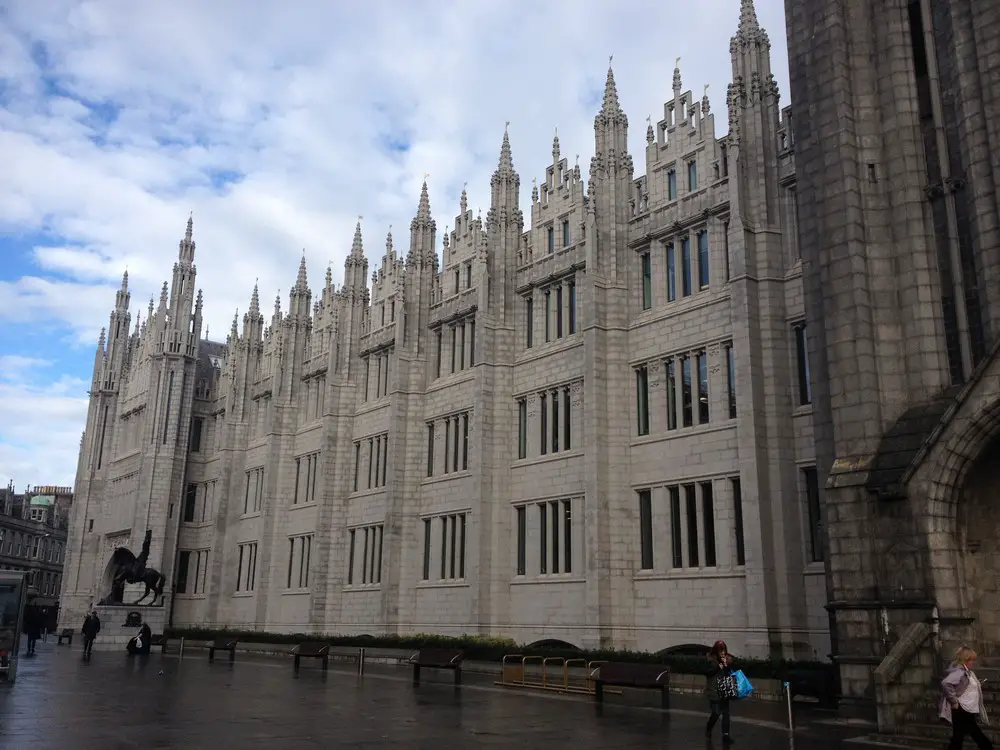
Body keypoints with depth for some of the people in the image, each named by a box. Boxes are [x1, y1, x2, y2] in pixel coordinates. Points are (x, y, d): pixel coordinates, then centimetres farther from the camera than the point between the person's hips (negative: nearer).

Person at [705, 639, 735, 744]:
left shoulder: (728, 659, 6)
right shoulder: (711, 659, -6)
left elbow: (730, 673, 6)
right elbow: (708, 672, -9)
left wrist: (726, 665, -10)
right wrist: (718, 667, -17)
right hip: (714, 690, -4)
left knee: (726, 713, 2)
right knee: (716, 712, -5)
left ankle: (725, 735, 8)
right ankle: (708, 729, 22)